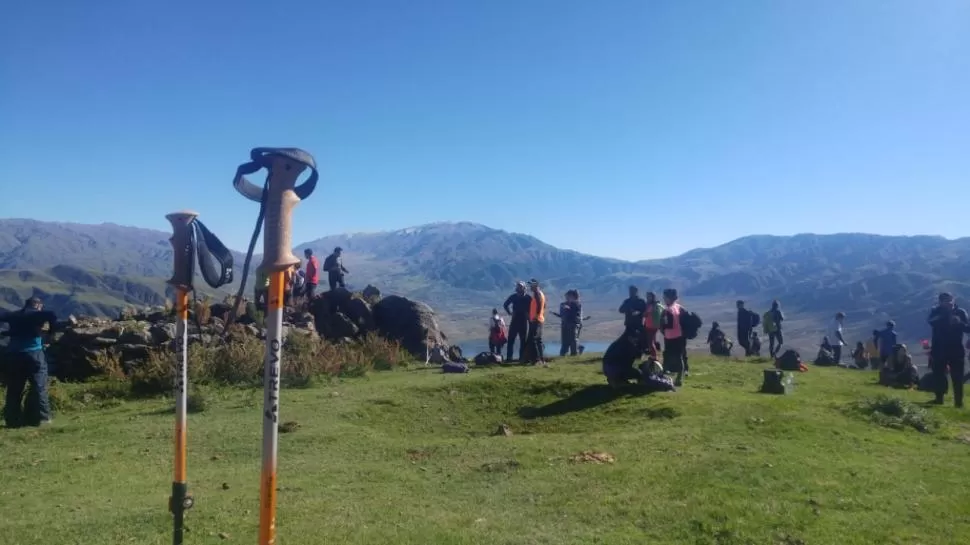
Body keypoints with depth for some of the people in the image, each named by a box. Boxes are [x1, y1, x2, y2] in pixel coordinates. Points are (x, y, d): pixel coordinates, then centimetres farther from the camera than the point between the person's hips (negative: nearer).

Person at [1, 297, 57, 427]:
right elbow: (52, 315, -19)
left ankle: (13, 419, 11)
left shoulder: (14, 315, 13)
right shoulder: (37, 314, -2)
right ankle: (41, 418, 0)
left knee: (14, 389, 11)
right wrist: (51, 330, -3)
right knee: (39, 387, 2)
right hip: (34, 354, -4)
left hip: (14, 355, 4)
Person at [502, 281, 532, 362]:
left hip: (523, 321, -1)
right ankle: (509, 357, 1)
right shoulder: (513, 296, 4)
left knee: (523, 340, 2)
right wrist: (509, 313, 7)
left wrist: (528, 315, -7)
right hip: (514, 320, 1)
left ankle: (522, 357, 8)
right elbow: (505, 305, 15)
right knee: (511, 339, -2)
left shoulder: (528, 298, -2)